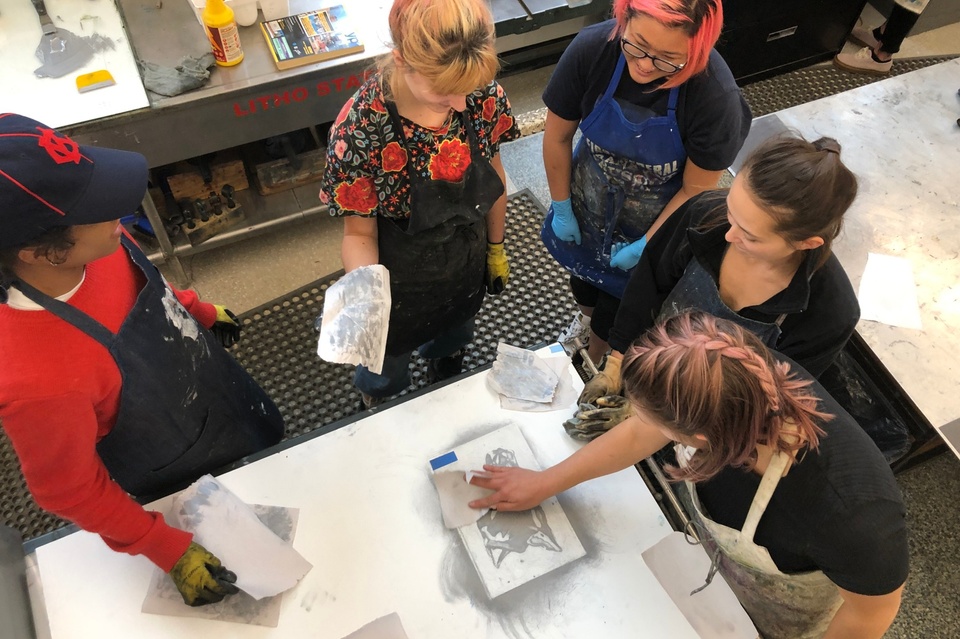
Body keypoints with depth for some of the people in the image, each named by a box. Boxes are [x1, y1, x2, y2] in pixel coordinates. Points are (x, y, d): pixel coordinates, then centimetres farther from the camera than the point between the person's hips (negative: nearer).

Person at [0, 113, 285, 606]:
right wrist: (170, 551, -20)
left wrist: (198, 311, 11)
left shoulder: (93, 244, -27)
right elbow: (69, 489, -26)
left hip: (220, 389, 6)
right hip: (190, 480, -5)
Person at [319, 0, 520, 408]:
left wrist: (496, 247, 8)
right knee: (386, 373, 28)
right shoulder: (359, 130, -35)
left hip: (466, 270, 4)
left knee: (451, 345, 36)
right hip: (399, 287, -3)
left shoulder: (483, 94, -23)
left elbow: (492, 173, -4)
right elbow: (359, 234, -22)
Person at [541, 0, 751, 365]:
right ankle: (584, 318, 66)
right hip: (588, 202, 3)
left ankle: (593, 360, 55)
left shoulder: (716, 96, -35)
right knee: (581, 265, 29)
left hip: (653, 221, -2)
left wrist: (646, 245, -13)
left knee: (619, 290, 22)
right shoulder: (591, 48, -29)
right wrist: (561, 208, -4)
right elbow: (557, 135, -14)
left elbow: (697, 188, -20)